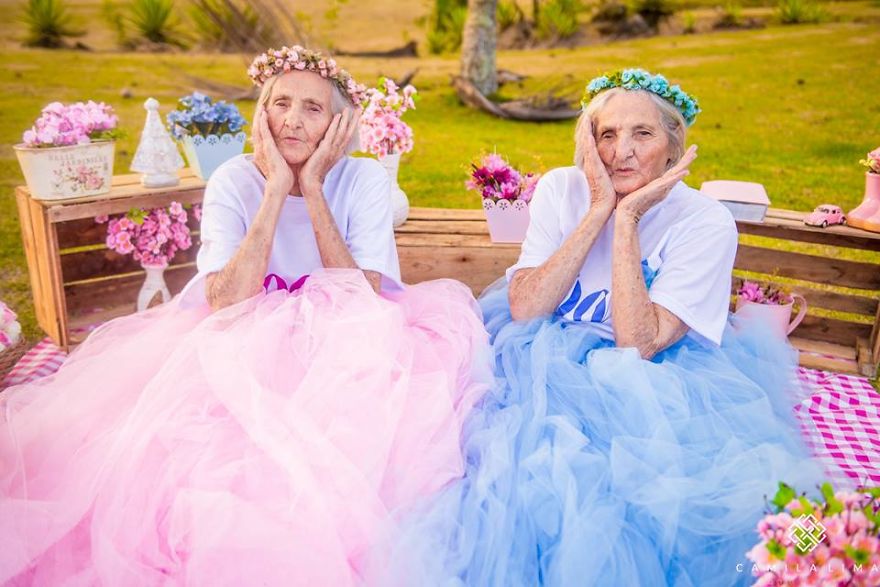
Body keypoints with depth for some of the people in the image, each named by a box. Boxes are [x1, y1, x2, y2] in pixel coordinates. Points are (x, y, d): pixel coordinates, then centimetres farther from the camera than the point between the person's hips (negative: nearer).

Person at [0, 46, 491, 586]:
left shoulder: (364, 179, -7)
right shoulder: (233, 182, -7)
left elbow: (362, 299, -17)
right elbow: (225, 305, -21)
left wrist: (313, 189, -19)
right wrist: (277, 188, -21)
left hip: (340, 351, 1)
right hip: (245, 351, 0)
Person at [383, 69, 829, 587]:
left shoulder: (706, 224, -11)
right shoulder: (562, 189, -4)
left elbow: (637, 344, -20)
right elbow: (524, 310, -15)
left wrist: (627, 220, -21)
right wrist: (599, 211, -18)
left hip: (654, 385, -2)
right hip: (547, 363, 3)